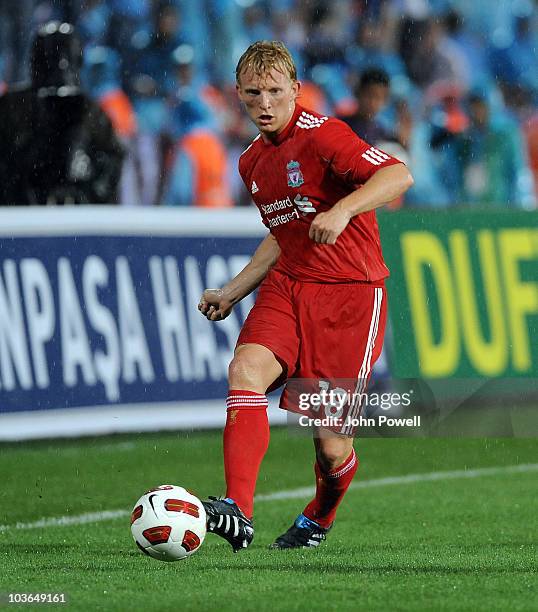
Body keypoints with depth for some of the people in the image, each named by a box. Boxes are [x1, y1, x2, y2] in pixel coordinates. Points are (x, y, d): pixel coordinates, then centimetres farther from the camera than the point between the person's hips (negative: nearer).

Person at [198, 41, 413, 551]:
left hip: (350, 293, -6)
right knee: (246, 368, -26)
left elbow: (398, 175, -21)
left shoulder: (321, 134, -10)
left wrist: (343, 210, -35)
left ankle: (318, 520, 30)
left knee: (331, 446, -3)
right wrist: (231, 293, 22)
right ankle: (237, 511, -35)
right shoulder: (252, 162, 14)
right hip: (288, 286, 6)